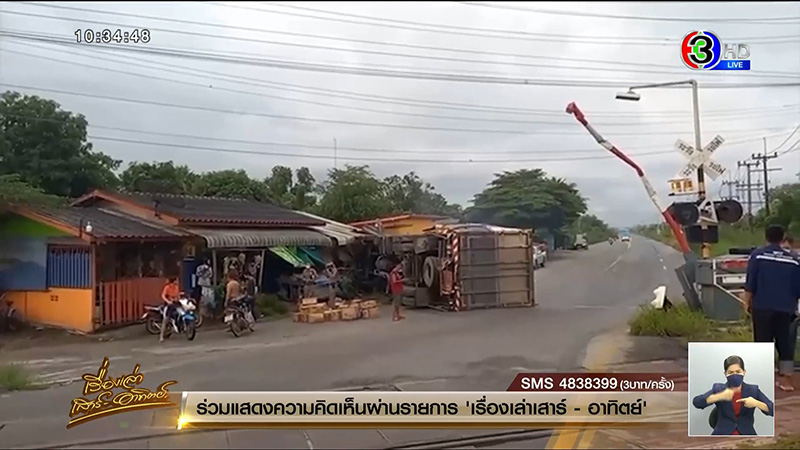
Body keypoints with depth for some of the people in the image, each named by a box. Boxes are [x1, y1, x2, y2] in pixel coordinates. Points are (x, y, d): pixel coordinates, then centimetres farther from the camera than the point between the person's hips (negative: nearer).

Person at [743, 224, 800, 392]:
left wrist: (747, 302, 4)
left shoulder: (758, 255, -3)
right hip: (785, 308, 2)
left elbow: (750, 283, -6)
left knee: (763, 341, 3)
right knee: (785, 342, 10)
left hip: (762, 307, -2)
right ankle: (786, 379, 11)